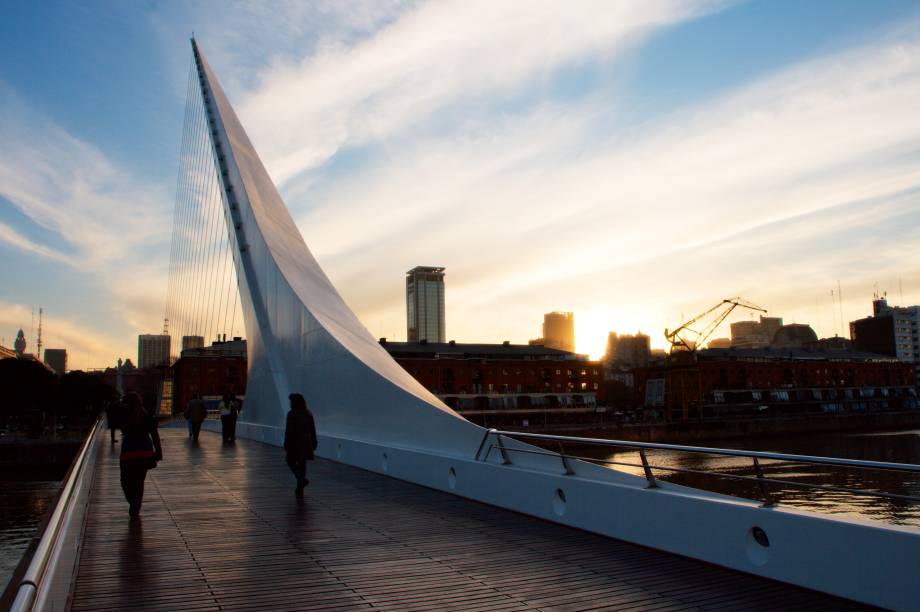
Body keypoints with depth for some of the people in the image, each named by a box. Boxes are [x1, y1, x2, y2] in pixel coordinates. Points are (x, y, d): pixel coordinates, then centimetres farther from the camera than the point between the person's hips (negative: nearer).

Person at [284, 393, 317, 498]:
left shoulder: (292, 414, -12)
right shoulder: (308, 413, 6)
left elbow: (289, 430, -13)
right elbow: (312, 430, 9)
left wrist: (286, 445, -7)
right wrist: (313, 443, 15)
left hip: (295, 443, -5)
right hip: (306, 443, 5)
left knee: (291, 462, 11)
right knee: (302, 464, 10)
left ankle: (302, 479, -12)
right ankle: (299, 491, 14)